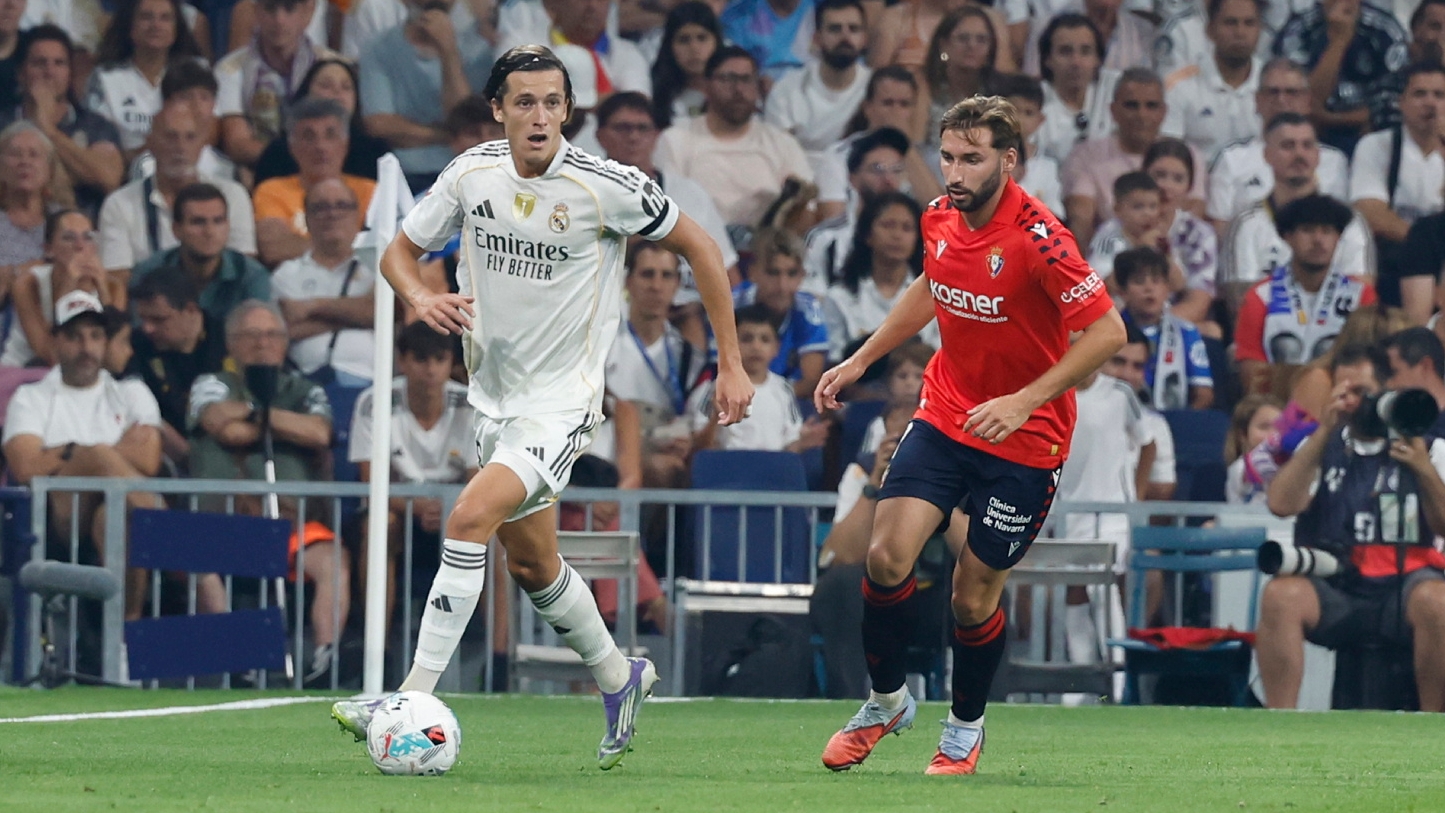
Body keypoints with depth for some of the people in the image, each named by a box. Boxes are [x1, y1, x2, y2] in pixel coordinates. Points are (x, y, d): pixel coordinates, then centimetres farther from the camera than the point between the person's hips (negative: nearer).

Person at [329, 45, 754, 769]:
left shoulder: (606, 186, -16)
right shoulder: (471, 173, -3)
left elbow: (698, 248, -4)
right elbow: (399, 252, 8)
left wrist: (731, 364, -3)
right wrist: (422, 298, -16)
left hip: (561, 402, -6)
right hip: (494, 397, 6)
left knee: (470, 518, -25)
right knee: (531, 564, 18)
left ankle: (415, 697, -25)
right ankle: (618, 678, 42)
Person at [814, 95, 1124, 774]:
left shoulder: (1037, 238, -23)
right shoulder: (940, 218, -3)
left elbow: (1107, 332, -23)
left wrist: (1024, 401, -28)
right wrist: (859, 361, 16)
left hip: (1022, 441, -5)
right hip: (944, 414, 5)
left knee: (974, 593, 3)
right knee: (887, 555, -11)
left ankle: (966, 728, 29)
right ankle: (886, 700, 12)